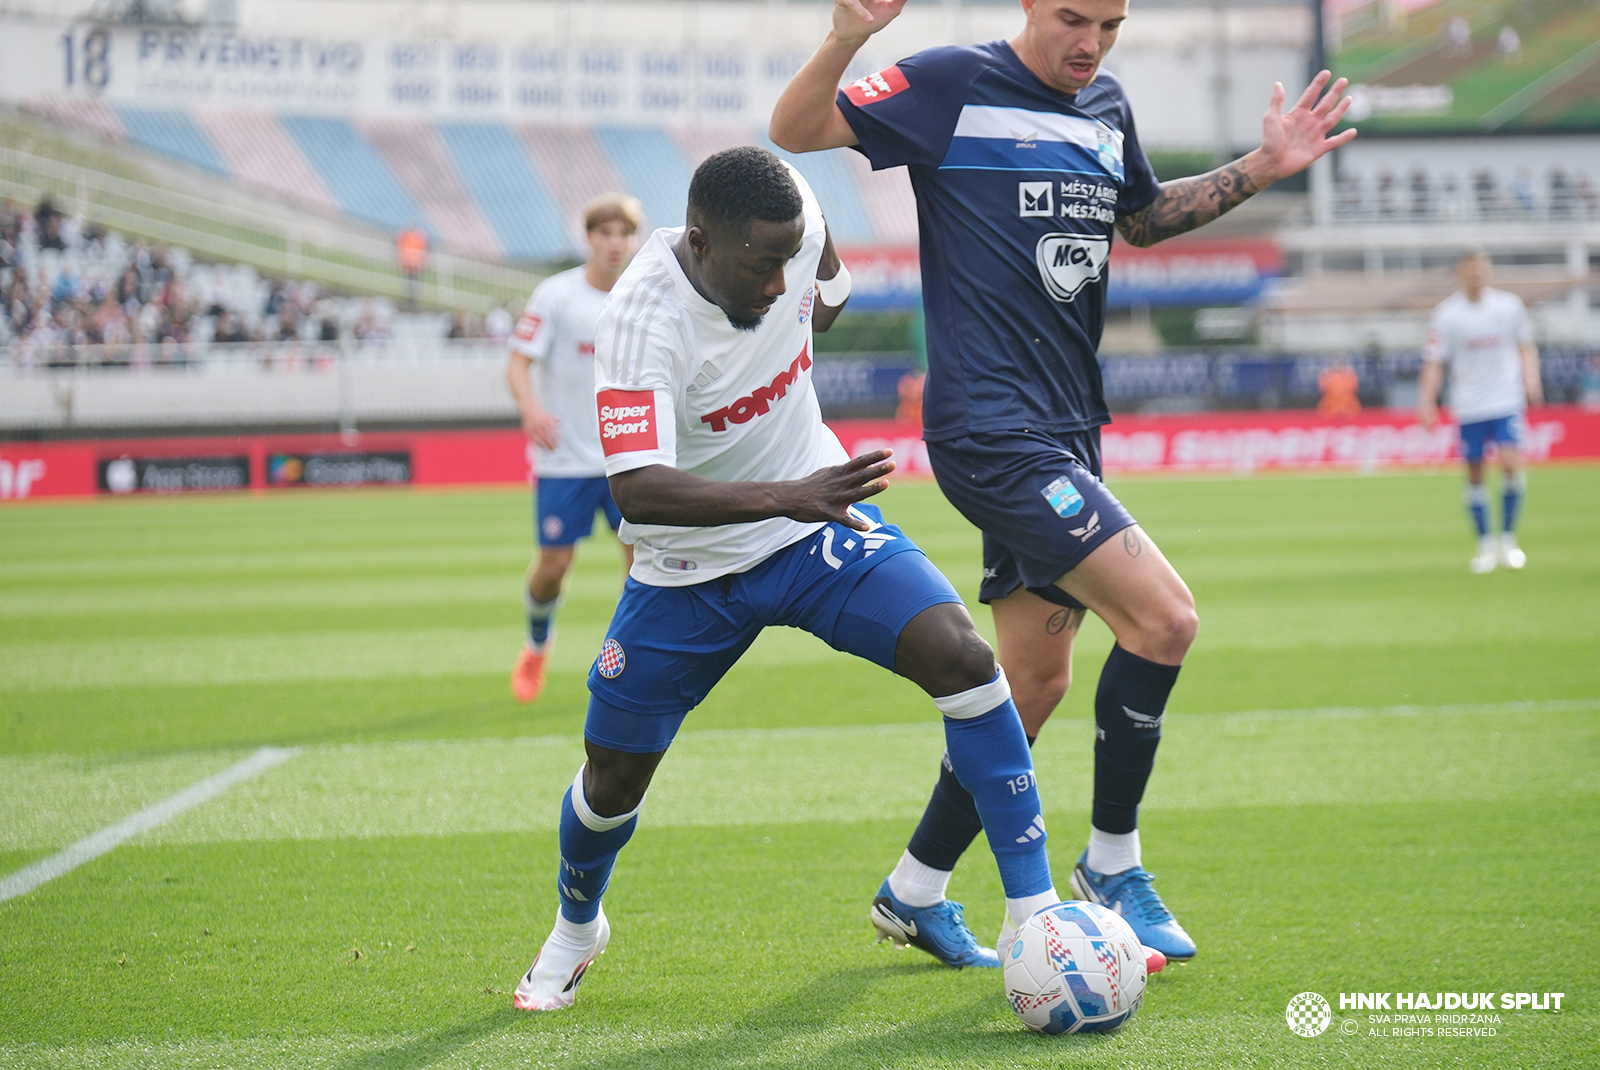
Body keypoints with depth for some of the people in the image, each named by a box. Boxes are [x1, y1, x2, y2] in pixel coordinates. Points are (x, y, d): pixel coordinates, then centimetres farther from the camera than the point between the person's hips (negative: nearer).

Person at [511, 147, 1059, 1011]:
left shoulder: (792, 221, -16)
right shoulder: (641, 321, -31)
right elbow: (636, 489, -44)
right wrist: (784, 498, -52)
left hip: (816, 520, 3)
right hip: (689, 568, -2)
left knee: (960, 655, -21)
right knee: (613, 777, 6)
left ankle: (1036, 913, -15)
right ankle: (575, 927, 41)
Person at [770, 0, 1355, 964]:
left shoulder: (1107, 106, 14)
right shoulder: (953, 86, -7)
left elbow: (1144, 218, 31)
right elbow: (795, 130, -8)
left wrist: (1263, 169, 18)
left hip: (1066, 432, 8)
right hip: (991, 430, -8)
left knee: (1039, 682, 11)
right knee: (1165, 618, -17)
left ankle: (914, 892, 26)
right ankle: (1112, 864, 0)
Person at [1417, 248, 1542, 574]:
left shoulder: (1509, 306, 2)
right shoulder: (1447, 314, -3)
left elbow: (1526, 346, 14)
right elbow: (1434, 362, -2)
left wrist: (1531, 378, -1)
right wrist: (1426, 403, -12)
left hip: (1507, 403, 0)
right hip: (1469, 407, 0)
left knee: (1511, 462, -15)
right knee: (1475, 474, 3)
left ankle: (1507, 538, 1)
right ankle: (1485, 544, 17)